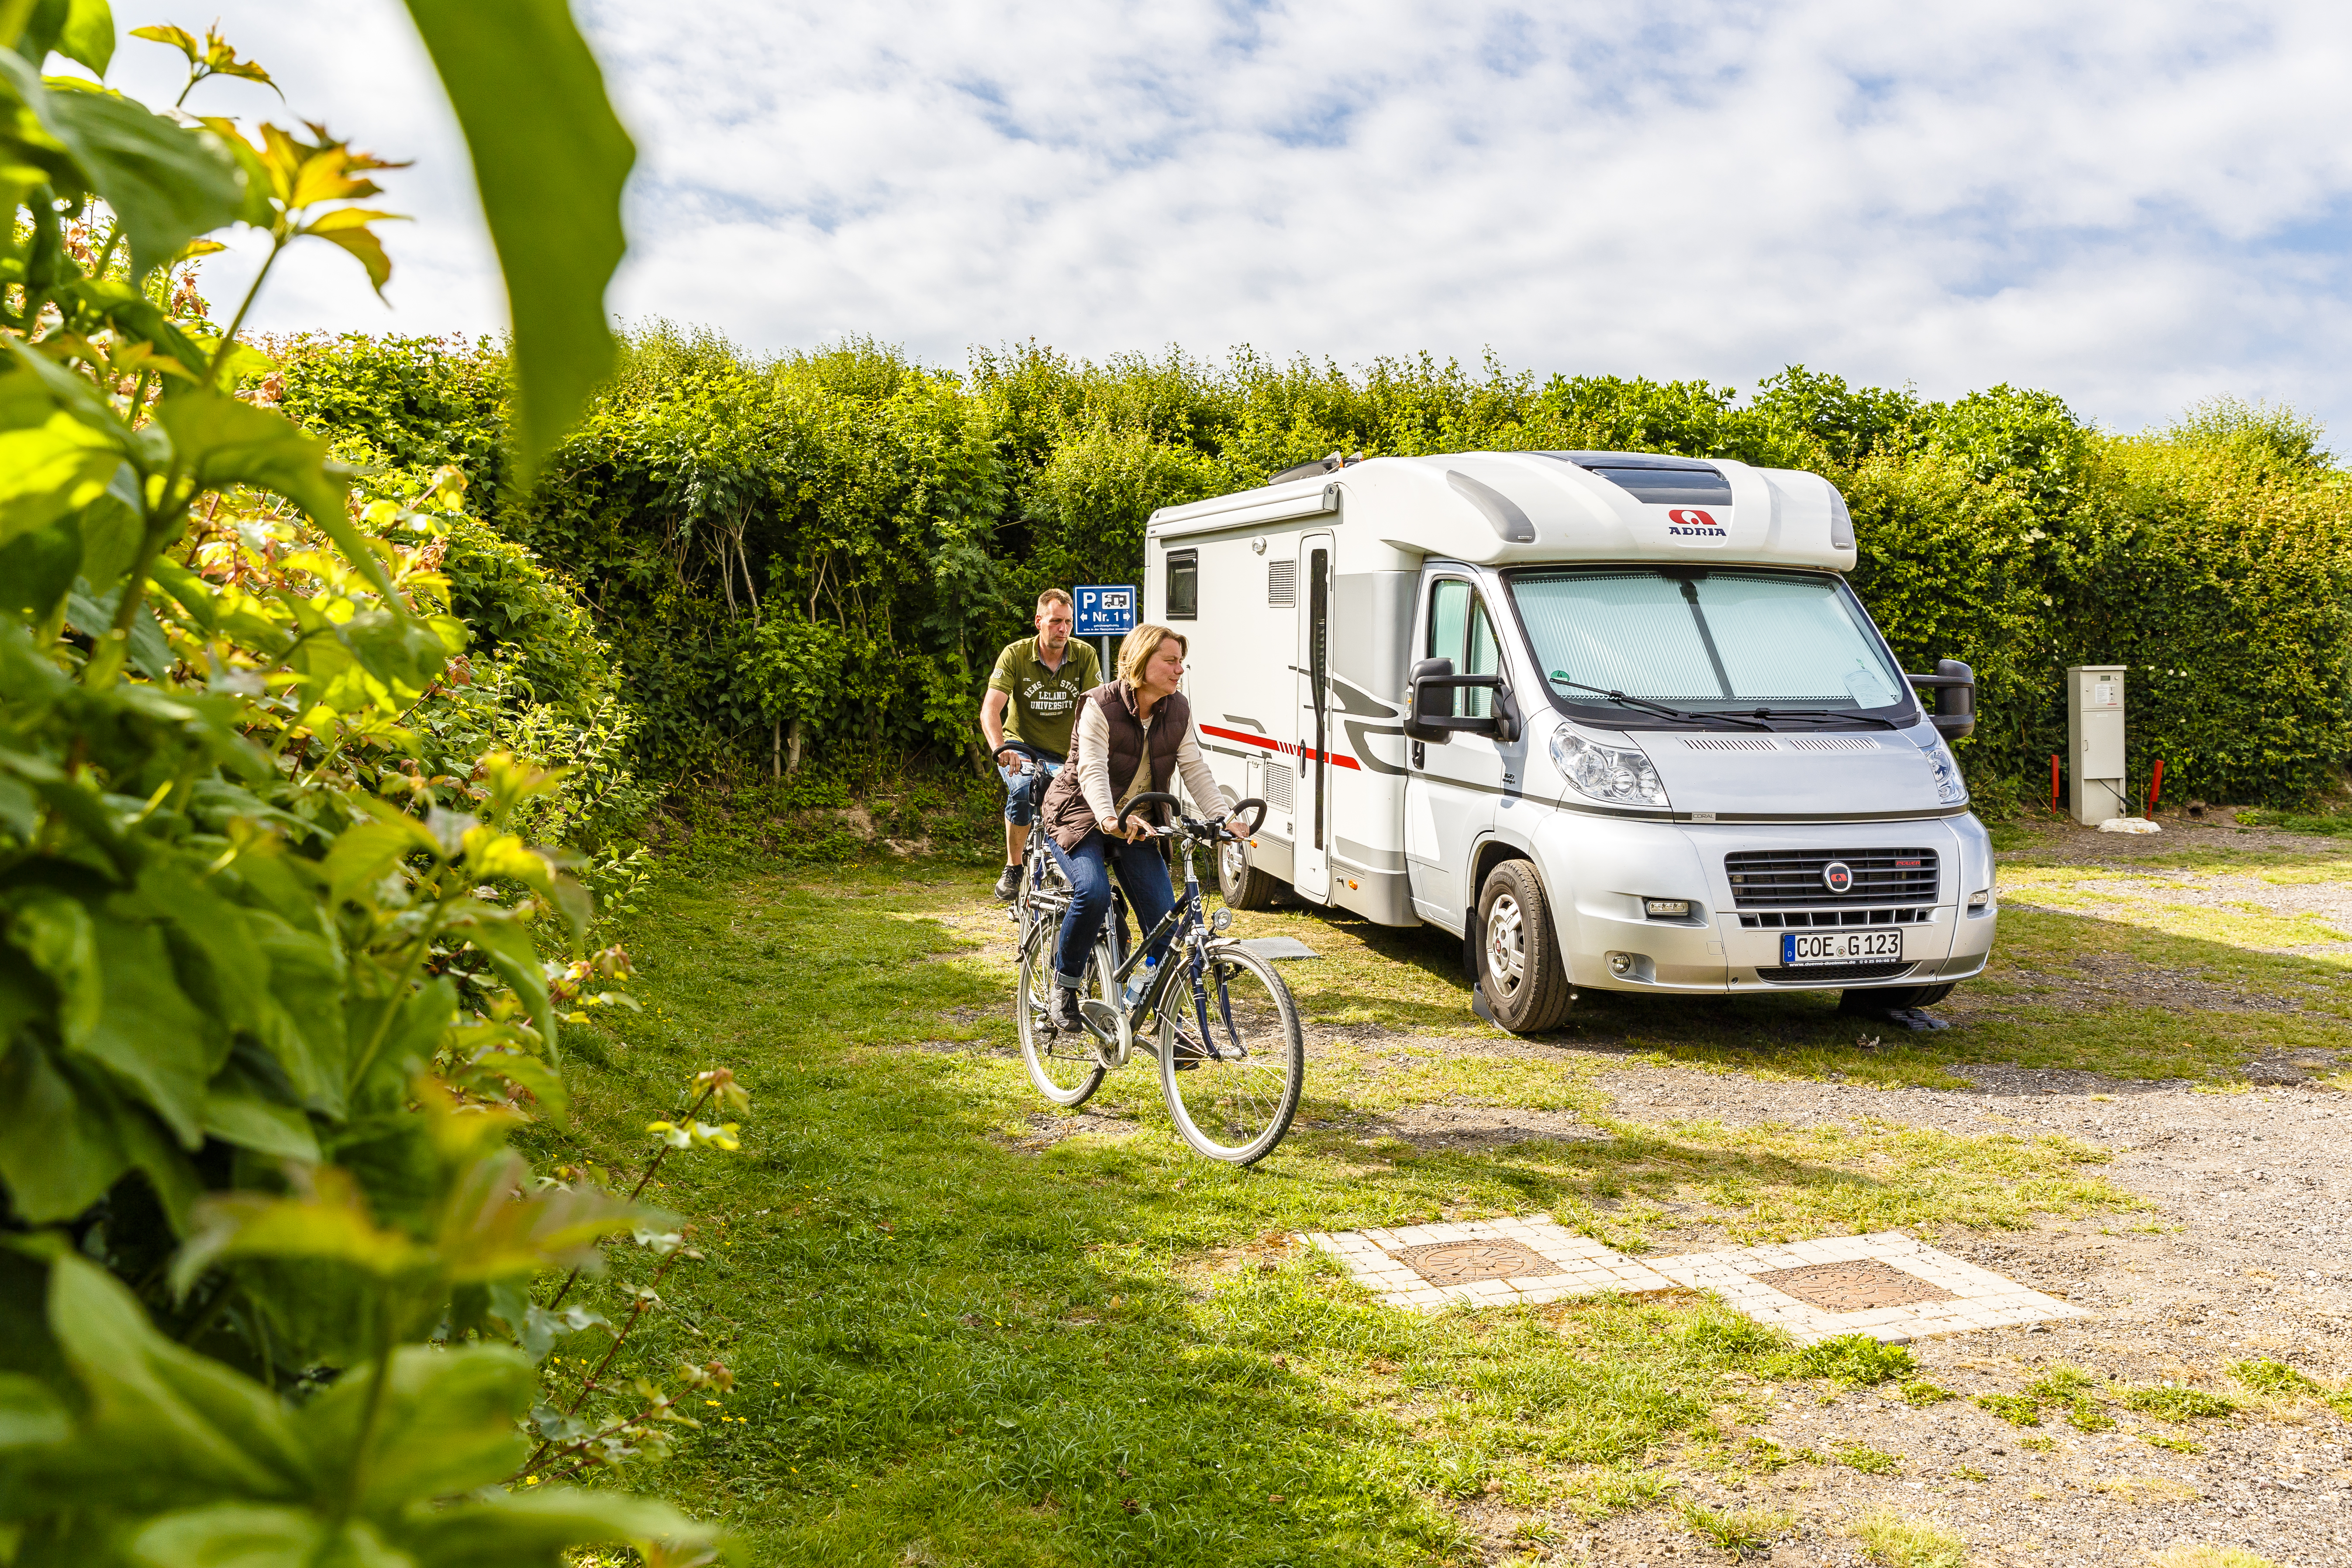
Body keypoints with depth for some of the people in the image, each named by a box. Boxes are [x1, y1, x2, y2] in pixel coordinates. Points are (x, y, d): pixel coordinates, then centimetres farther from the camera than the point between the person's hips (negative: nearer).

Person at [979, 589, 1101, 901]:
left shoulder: (1085, 656, -7)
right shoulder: (1015, 654, -12)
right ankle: (1013, 869, -14)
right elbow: (990, 709, -20)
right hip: (1021, 747, -2)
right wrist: (1000, 749, -39)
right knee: (1024, 791, -34)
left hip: (1064, 756, 2)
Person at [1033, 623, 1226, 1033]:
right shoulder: (1101, 706, -18)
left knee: (1164, 919, -8)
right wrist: (1108, 818, -49)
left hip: (1139, 825, 5)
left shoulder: (1178, 711, -2)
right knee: (1093, 893, -31)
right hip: (1080, 817, -5)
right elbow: (1092, 770, -30)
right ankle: (1063, 989, -7)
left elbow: (1195, 768, -6)